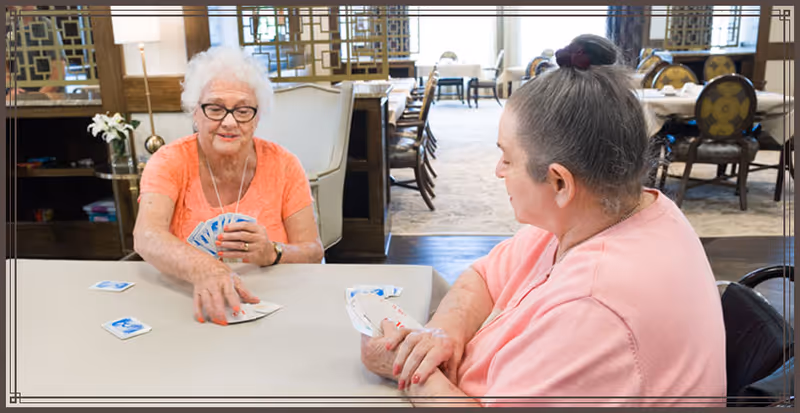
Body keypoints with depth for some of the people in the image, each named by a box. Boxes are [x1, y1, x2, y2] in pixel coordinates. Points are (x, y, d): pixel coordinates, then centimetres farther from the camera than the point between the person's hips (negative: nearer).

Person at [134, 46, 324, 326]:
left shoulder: (283, 166, -2)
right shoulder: (170, 162, -4)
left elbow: (313, 253, -3)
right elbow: (146, 237, -21)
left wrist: (272, 254, -25)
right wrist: (202, 268, -42)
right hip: (186, 308, -2)